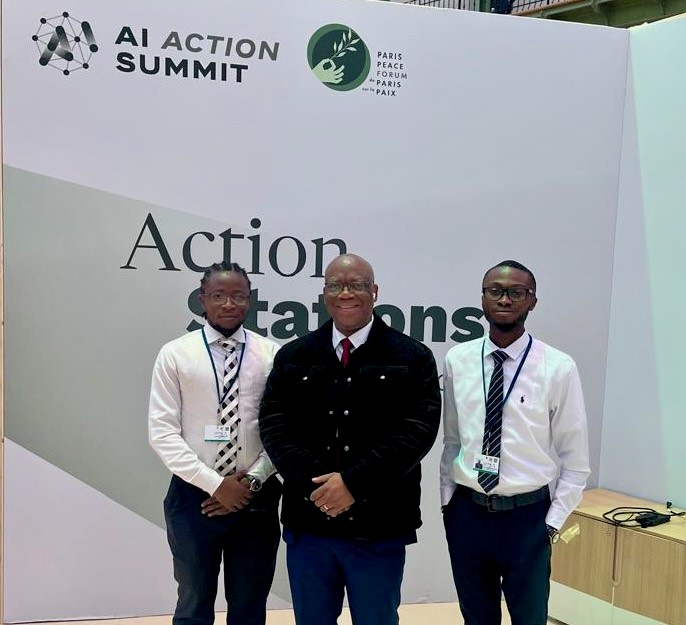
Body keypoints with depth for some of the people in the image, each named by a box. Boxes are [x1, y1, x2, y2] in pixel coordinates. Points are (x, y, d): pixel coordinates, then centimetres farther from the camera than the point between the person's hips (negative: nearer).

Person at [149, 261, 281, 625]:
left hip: (257, 499, 1)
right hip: (195, 496, -1)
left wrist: (253, 480, -12)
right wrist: (215, 484, -13)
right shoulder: (175, 355, -4)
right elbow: (162, 433, -8)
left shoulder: (272, 355, -1)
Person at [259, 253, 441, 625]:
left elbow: (418, 430, -11)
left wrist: (354, 483, -18)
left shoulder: (412, 358, -1)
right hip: (308, 523, 2)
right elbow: (273, 426, -2)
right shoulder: (293, 357, 7)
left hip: (378, 527, -2)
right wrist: (314, 484, -16)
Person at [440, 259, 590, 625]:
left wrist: (553, 523, -6)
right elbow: (452, 440, 7)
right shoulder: (457, 360, -2)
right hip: (466, 512, 3)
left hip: (527, 515, -2)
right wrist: (447, 501, 5)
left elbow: (575, 462, -4)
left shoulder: (559, 368, -11)